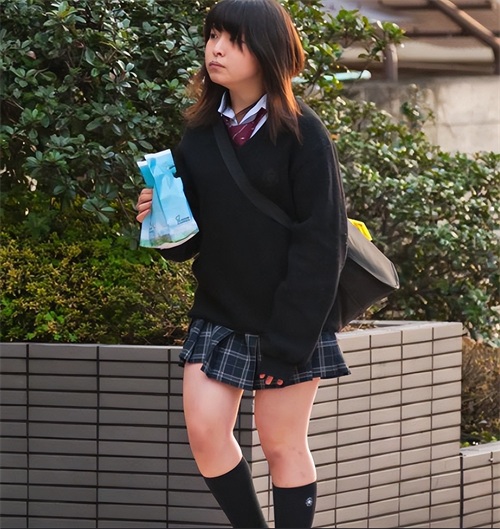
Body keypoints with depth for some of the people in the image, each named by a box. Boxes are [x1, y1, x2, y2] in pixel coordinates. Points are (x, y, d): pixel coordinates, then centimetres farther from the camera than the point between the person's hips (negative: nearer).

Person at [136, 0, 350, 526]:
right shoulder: (201, 132, 5)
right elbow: (190, 234, 11)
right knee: (204, 431, -3)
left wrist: (290, 339, -18)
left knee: (281, 444, 1)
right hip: (218, 312, 5)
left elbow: (321, 242, -14)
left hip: (286, 318, -5)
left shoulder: (300, 132, -11)